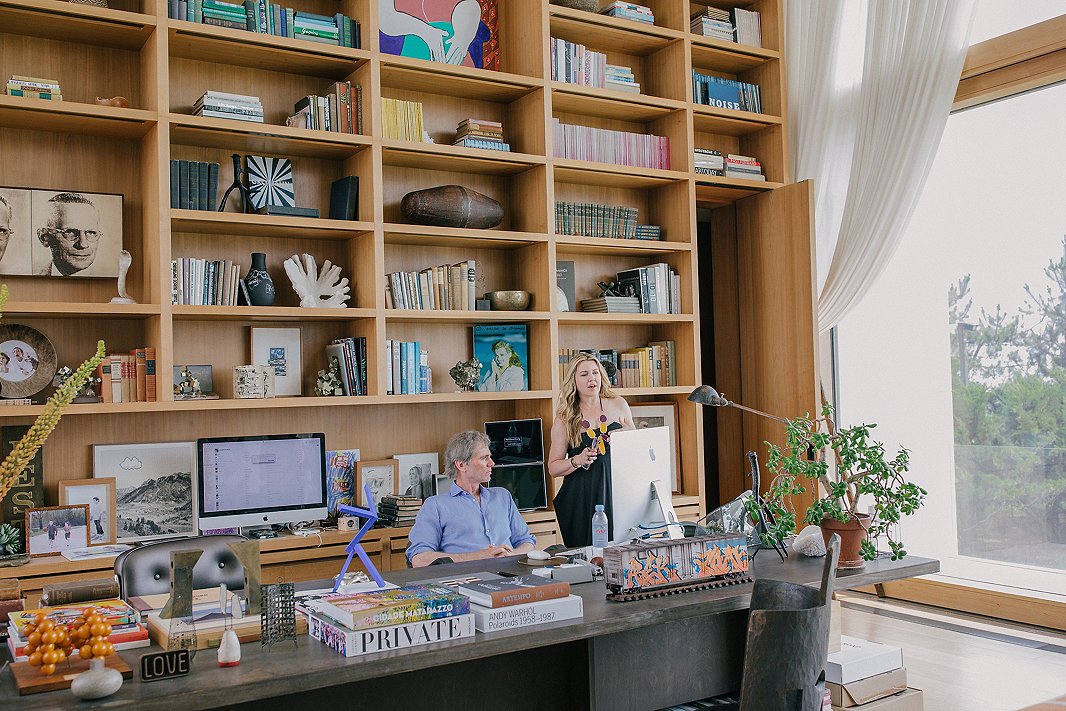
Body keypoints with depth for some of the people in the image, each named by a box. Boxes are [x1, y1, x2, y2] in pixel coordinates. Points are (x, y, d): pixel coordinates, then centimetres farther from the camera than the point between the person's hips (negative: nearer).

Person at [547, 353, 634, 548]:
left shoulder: (618, 405, 7)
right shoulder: (565, 419, 1)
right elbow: (553, 468, 1)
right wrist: (577, 460, -16)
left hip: (617, 489, 2)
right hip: (582, 498, -2)